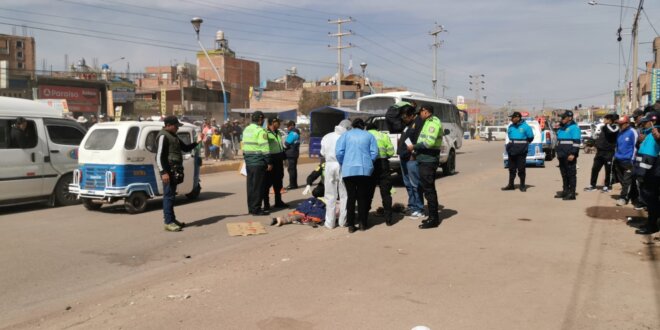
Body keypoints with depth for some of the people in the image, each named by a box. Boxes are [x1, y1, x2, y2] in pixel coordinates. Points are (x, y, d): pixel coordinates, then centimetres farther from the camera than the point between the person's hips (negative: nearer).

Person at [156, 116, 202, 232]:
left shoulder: (174, 136, 19)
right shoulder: (163, 136, -11)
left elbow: (185, 148, 27)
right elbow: (159, 156, -17)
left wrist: (197, 142, 11)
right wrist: (163, 172, -23)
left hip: (175, 171, 10)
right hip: (168, 171, -10)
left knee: (171, 195, 15)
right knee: (168, 195, -7)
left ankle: (172, 219, 24)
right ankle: (168, 222, -4)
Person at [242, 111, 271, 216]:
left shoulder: (246, 129, 13)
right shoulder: (260, 131, -13)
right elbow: (265, 148, -17)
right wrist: (269, 163, -13)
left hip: (248, 162, 8)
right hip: (258, 163, -8)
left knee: (251, 185, 14)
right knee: (258, 186, -2)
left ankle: (251, 208, 20)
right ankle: (256, 209, 2)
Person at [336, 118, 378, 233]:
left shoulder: (346, 135, 8)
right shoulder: (369, 136, 10)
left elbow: (339, 152, -2)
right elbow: (374, 152, 0)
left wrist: (343, 165, 12)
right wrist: (368, 163, 13)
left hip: (348, 170, 0)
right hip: (365, 170, 1)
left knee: (351, 197, 4)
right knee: (363, 197, 10)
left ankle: (351, 225, 4)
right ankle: (362, 223, 13)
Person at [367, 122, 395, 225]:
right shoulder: (383, 136, 8)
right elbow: (390, 152, -1)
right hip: (382, 165, -1)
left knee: (368, 193, 11)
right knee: (386, 193, 7)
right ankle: (388, 219, 6)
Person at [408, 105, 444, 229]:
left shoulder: (433, 122, -13)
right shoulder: (430, 122, 18)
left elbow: (430, 142, -24)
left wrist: (414, 147, -15)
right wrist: (417, 149, 13)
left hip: (428, 161, -10)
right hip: (427, 160, 10)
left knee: (429, 190, -7)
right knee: (430, 189, 15)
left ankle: (433, 219, -2)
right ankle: (433, 217, 24)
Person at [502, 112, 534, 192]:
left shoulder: (525, 127, -5)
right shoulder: (510, 127, 8)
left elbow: (530, 137, 4)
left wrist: (523, 144, 10)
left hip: (521, 150, -5)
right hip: (512, 149, 5)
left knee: (521, 168, -1)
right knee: (512, 168, 9)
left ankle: (522, 186, 8)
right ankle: (511, 185, 17)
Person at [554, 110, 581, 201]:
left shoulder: (574, 127, -8)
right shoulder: (561, 128, 20)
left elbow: (576, 142, -15)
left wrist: (573, 154, -21)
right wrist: (558, 153, 23)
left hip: (569, 156, -9)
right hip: (562, 156, 9)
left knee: (571, 174, -6)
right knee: (564, 174, 13)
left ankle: (572, 193, -4)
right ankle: (565, 191, 21)